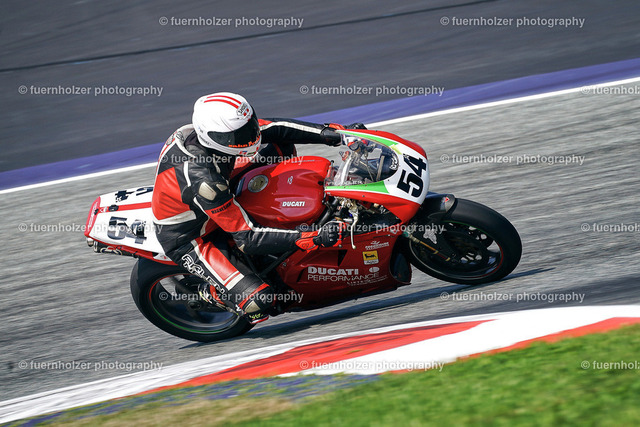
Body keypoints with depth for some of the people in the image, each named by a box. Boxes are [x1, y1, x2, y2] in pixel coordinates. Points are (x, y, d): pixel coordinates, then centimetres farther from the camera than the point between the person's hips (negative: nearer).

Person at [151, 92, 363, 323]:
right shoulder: (204, 181, -41)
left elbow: (273, 128, -7)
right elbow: (248, 239, -35)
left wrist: (329, 132, -16)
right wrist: (313, 239, -40)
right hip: (188, 241, -8)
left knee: (280, 146, 3)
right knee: (258, 301, -26)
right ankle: (211, 292, 6)